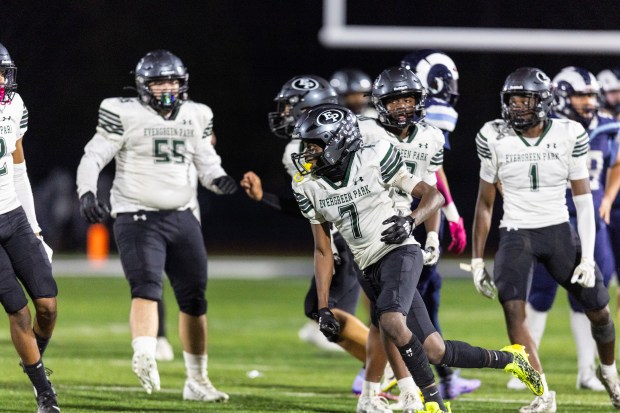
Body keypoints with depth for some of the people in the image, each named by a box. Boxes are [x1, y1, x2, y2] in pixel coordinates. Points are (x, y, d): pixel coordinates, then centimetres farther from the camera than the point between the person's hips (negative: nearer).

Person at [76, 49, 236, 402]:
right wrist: (87, 192, -23)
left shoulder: (196, 117, 9)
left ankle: (198, 381, 23)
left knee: (194, 298, 11)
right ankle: (145, 359, -44)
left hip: (182, 217, 6)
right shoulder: (125, 115, -6)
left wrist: (220, 179, -8)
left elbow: (207, 164, 14)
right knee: (147, 287, -26)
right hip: (138, 216, -6)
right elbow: (93, 157, -6)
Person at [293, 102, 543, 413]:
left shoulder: (373, 159, -10)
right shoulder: (309, 187, 4)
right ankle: (507, 359, 23)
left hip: (399, 252, -5)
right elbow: (323, 251, 11)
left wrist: (410, 222, -23)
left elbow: (434, 196, -3)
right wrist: (323, 308, 5)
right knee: (434, 352, 1)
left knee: (391, 323, -33)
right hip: (370, 271, 5)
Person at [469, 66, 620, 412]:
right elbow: (485, 202, 6)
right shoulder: (495, 138, -4)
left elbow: (583, 199, -3)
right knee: (513, 309, -22)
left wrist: (587, 257, -9)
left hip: (559, 231, 1)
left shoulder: (568, 135, -6)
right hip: (516, 232, -1)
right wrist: (477, 259, 4)